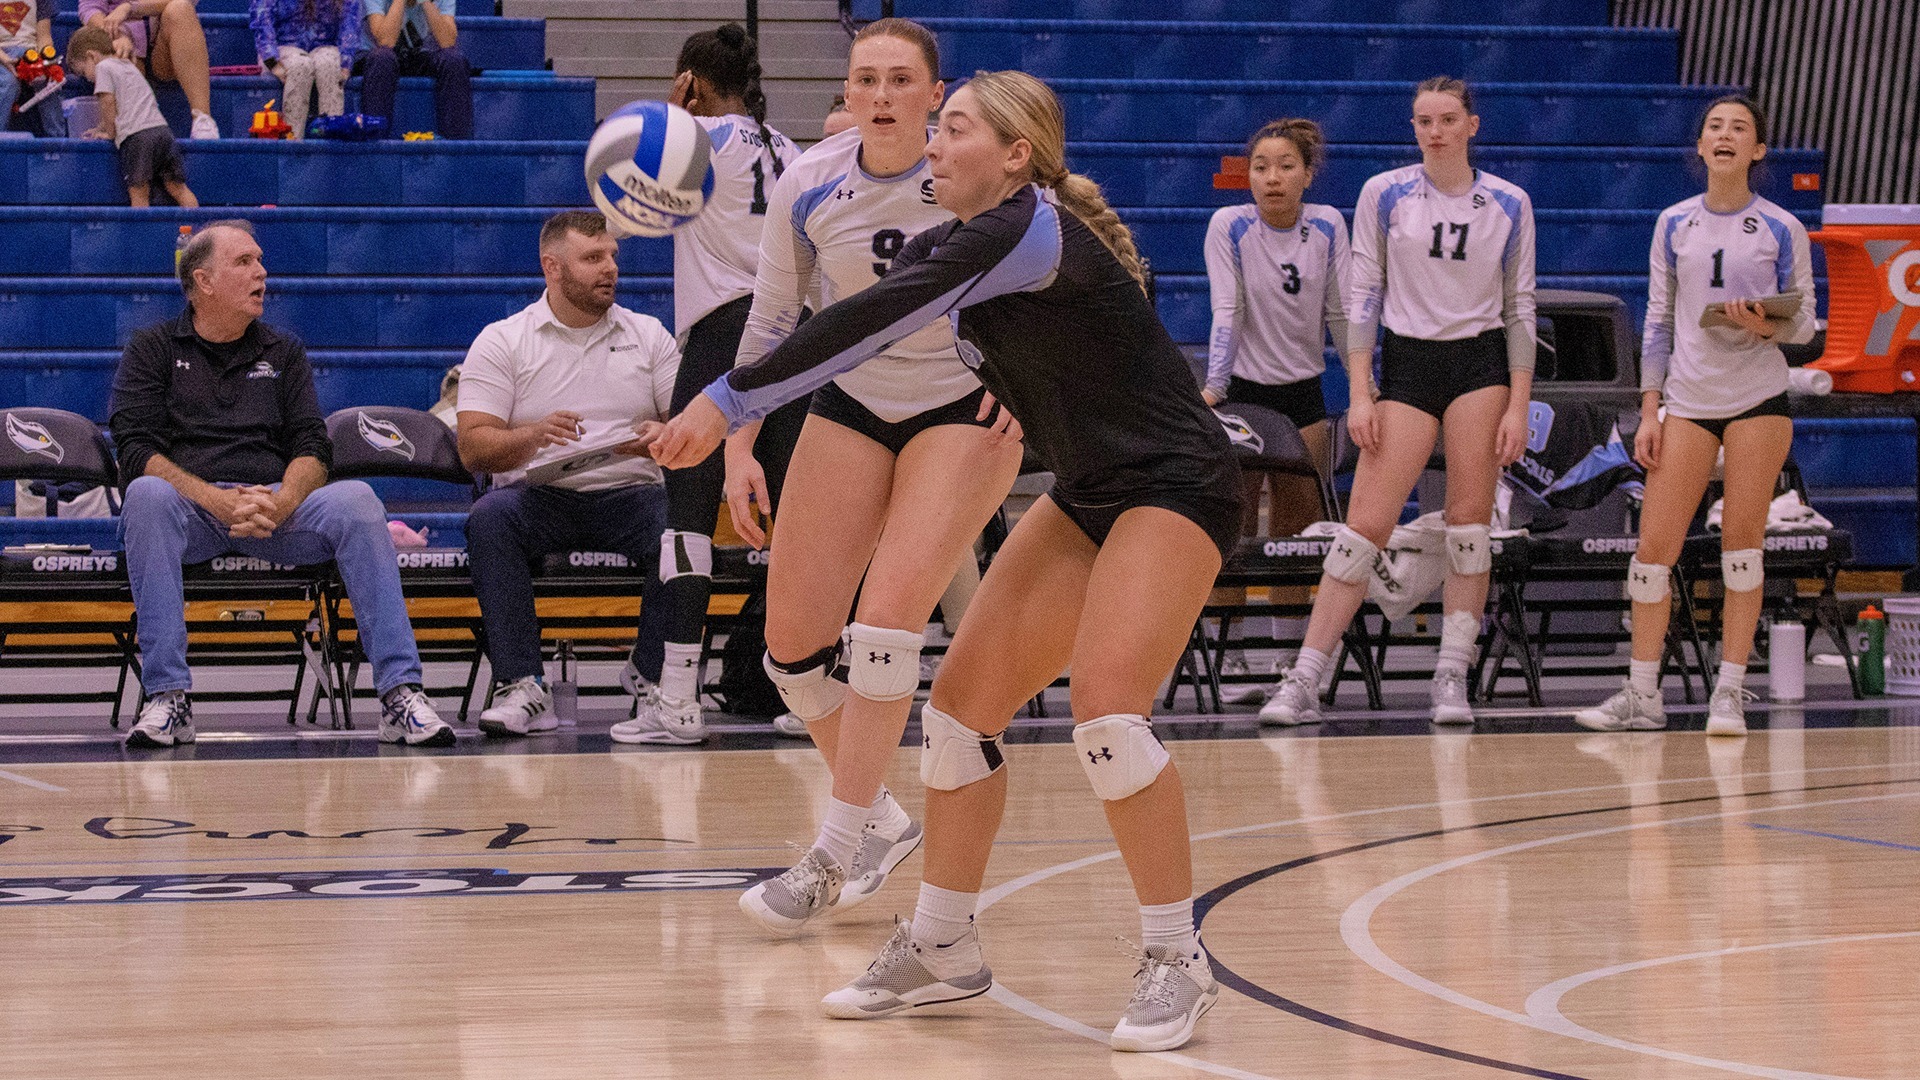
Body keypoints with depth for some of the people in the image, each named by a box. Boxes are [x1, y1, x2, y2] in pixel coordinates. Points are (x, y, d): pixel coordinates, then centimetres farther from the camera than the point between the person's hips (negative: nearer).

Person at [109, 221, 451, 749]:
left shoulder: (283, 353, 22)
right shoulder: (153, 349, 12)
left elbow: (311, 448, 9)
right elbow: (136, 452, -3)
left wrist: (280, 504, -15)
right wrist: (218, 500, -19)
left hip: (276, 506, 2)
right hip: (190, 504, -2)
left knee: (356, 500, -27)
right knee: (148, 495, -37)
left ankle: (401, 695, -34)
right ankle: (166, 697, -38)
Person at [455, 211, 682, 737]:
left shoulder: (648, 335, 15)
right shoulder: (501, 342, 7)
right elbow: (473, 447, -3)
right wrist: (535, 434, -22)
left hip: (628, 494, 1)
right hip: (538, 495, -1)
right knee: (488, 519, -34)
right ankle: (522, 688, -36)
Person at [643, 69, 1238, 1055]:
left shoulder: (1027, 231, -22)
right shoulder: (956, 244, 6)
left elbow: (875, 320, -29)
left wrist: (731, 400, -30)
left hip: (1174, 488, -10)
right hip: (1087, 496, 10)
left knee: (1105, 710, -24)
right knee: (964, 701, 3)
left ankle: (1177, 962, -10)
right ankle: (942, 949, 16)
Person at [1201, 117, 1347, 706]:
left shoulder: (1327, 227, -2)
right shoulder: (1229, 226, -10)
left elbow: (1341, 312, 2)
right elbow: (1227, 311, -16)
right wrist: (1212, 386, -26)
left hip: (1304, 393, 3)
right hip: (1243, 388, -3)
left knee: (1299, 532, 4)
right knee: (1234, 529, -4)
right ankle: (1231, 660, 1)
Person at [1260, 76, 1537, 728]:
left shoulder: (1509, 205, 2)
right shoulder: (1383, 195, 1)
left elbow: (1519, 308, 4)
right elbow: (1362, 297, 1)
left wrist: (1518, 406, -2)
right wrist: (1360, 395, -6)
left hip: (1481, 364, 1)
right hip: (1405, 364, -1)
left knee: (1469, 524, -5)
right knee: (1364, 527, -8)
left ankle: (1452, 679, 3)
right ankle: (1303, 682, -8)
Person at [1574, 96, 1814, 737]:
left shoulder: (1781, 229, 1)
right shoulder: (1674, 225, 7)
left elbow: (1805, 323, 4)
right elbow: (1659, 321, 9)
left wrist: (1768, 325, -19)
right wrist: (1649, 411, 3)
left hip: (1758, 396, -2)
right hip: (1688, 398, 2)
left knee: (1742, 537, -4)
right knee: (1654, 544, -4)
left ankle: (1729, 693, 2)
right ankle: (1642, 695, 4)